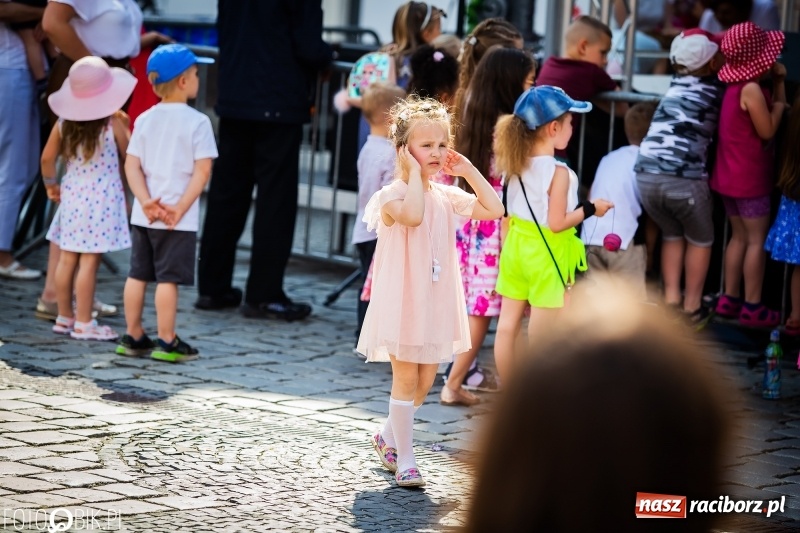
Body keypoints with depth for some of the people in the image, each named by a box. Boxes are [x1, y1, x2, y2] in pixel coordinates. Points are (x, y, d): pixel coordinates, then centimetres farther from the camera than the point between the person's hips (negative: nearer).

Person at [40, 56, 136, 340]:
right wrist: (125, 126, 13)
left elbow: (47, 158, 7)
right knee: (89, 261, -4)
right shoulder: (113, 123, -12)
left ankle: (64, 317, 22)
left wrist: (51, 184, 23)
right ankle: (83, 324, -2)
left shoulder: (64, 122, 2)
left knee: (67, 259, 12)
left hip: (72, 196, 5)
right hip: (102, 198, -5)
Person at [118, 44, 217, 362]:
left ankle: (133, 337, 19)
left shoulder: (145, 119, 6)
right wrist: (181, 208, -12)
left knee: (138, 274, 11)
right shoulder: (197, 122, -9)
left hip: (144, 216, 5)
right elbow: (202, 171, -15)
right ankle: (166, 342, 2)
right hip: (178, 221, -5)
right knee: (168, 277, -2)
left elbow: (131, 165, -1)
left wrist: (146, 201, -7)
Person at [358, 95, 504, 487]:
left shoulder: (446, 197, 7)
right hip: (402, 301, -6)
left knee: (425, 381, 13)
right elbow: (412, 214, -35)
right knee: (406, 377, -2)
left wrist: (469, 171, -1)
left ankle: (388, 438, 33)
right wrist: (415, 173, -24)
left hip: (434, 303, 6)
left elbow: (494, 210, 3)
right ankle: (404, 459, 4)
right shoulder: (395, 194, -13)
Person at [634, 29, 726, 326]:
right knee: (700, 240, 19)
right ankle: (692, 307, 22)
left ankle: (671, 298, 23)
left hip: (646, 175, 5)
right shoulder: (717, 88, 8)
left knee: (672, 234, 28)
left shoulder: (677, 83, 21)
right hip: (684, 177, -5)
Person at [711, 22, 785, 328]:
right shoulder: (752, 89, -21)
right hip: (749, 177, -9)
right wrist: (778, 106, -5)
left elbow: (775, 103, 14)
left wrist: (778, 80, 3)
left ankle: (729, 299, 18)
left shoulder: (737, 87, 8)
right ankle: (752, 307, -1)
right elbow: (767, 130, -18)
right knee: (757, 240, -2)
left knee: (740, 237, 16)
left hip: (729, 176, 9)